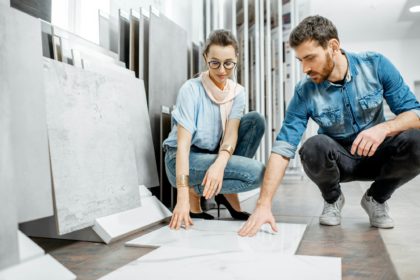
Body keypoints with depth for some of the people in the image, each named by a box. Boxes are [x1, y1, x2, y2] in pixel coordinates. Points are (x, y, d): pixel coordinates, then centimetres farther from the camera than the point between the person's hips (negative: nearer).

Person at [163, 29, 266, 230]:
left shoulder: (238, 92, -1)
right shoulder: (191, 89, -17)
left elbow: (231, 134, -15)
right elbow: (183, 144, -25)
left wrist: (219, 164, -37)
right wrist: (183, 195, -34)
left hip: (214, 155, 6)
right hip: (183, 160, -6)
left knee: (255, 120, -15)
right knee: (255, 172, -24)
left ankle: (228, 193, -6)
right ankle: (195, 191, -5)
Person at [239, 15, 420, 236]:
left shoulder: (376, 65, -15)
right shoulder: (305, 92, -17)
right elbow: (283, 148, -22)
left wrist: (384, 128, -35)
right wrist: (264, 203, -31)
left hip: (377, 155, 1)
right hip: (338, 160, 0)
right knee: (314, 147, -34)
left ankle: (376, 199, 0)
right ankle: (332, 200, 0)